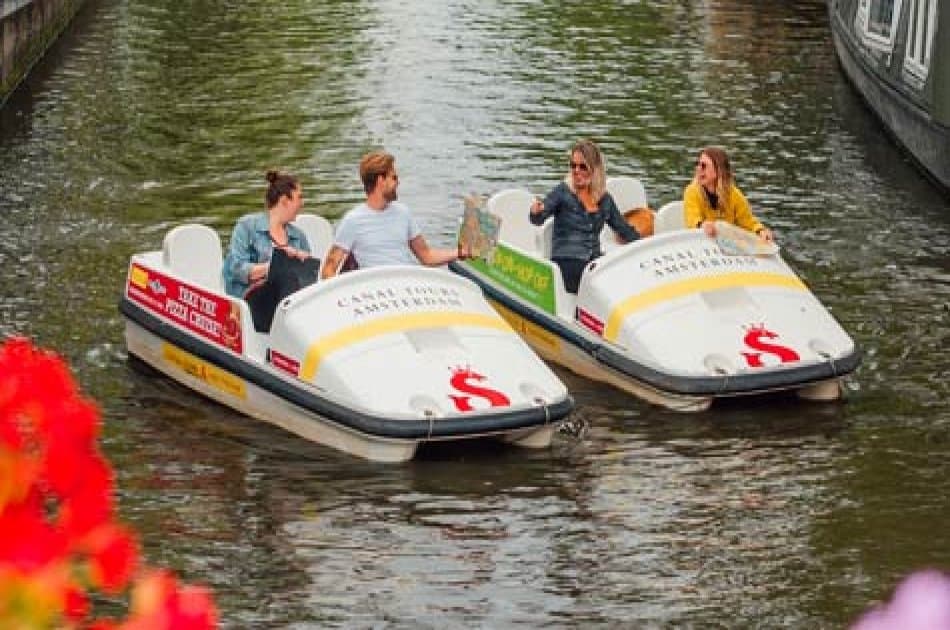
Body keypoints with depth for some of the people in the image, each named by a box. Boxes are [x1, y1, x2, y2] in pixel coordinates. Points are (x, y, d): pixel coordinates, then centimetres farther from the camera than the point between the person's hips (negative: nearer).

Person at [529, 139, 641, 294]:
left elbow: (624, 229, 23)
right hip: (566, 262, -5)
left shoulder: (605, 199, 14)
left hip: (594, 260, 5)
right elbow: (539, 220, -11)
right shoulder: (563, 192, 1)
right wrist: (536, 212, -34)